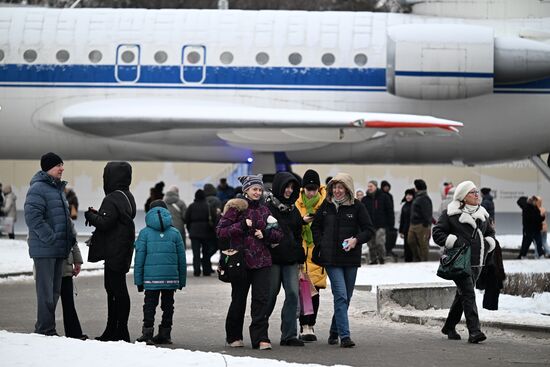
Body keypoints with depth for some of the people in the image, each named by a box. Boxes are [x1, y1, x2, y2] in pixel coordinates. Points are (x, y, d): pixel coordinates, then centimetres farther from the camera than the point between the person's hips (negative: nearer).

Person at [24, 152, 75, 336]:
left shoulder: (58, 188, 19)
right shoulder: (38, 188, -12)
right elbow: (32, 217, -21)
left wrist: (70, 238, 14)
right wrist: (51, 238, -21)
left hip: (59, 250, 9)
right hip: (44, 250, -9)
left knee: (55, 291, 13)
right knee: (46, 291, -7)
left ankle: (46, 328, 21)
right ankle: (45, 329, -3)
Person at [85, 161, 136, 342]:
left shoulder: (112, 199, -18)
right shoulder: (128, 197, 14)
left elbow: (104, 223, -23)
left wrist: (90, 215, -5)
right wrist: (96, 215, 6)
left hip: (114, 252, -11)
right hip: (123, 252, 11)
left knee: (118, 290, -7)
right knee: (112, 289, 16)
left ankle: (121, 331, -4)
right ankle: (112, 330, 23)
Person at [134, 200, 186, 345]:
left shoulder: (145, 232, 0)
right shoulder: (175, 233, 6)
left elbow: (139, 258, -1)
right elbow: (182, 258, 8)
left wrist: (138, 280, 3)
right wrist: (182, 280, 15)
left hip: (151, 278, -2)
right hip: (171, 277, 2)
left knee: (150, 304, 4)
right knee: (168, 305, 10)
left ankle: (147, 332, -4)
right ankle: (165, 334, 13)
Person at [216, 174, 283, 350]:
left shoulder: (264, 210, 11)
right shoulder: (236, 208, -1)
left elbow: (279, 234, 14)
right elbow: (220, 231, -7)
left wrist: (266, 233, -6)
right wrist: (241, 225, -18)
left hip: (262, 261, 3)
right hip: (240, 260, -3)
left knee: (261, 299, -8)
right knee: (238, 299, 7)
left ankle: (260, 338, -8)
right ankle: (234, 336, 24)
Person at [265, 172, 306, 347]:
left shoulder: (293, 209, 15)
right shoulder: (267, 206, -5)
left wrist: (300, 256, 17)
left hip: (290, 259, 5)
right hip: (272, 258, -5)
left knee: (293, 294, -4)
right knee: (271, 294, 1)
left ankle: (289, 334, -1)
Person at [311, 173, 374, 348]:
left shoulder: (357, 207, -1)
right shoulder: (326, 206, 5)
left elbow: (369, 230, 0)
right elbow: (315, 227, 17)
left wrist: (356, 240, -16)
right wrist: (320, 245, 3)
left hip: (350, 259, 1)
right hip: (331, 258, -1)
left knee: (345, 298, 10)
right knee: (341, 296, -13)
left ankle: (335, 331, 28)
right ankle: (344, 335, -16)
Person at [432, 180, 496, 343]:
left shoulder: (482, 214, 15)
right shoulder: (450, 214, -5)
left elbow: (490, 232, 28)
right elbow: (437, 233, -6)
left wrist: (488, 243, 7)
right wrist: (454, 242, -17)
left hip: (477, 262, 7)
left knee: (462, 295, 14)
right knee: (468, 294, -17)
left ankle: (449, 327, 29)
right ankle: (474, 331, -23)